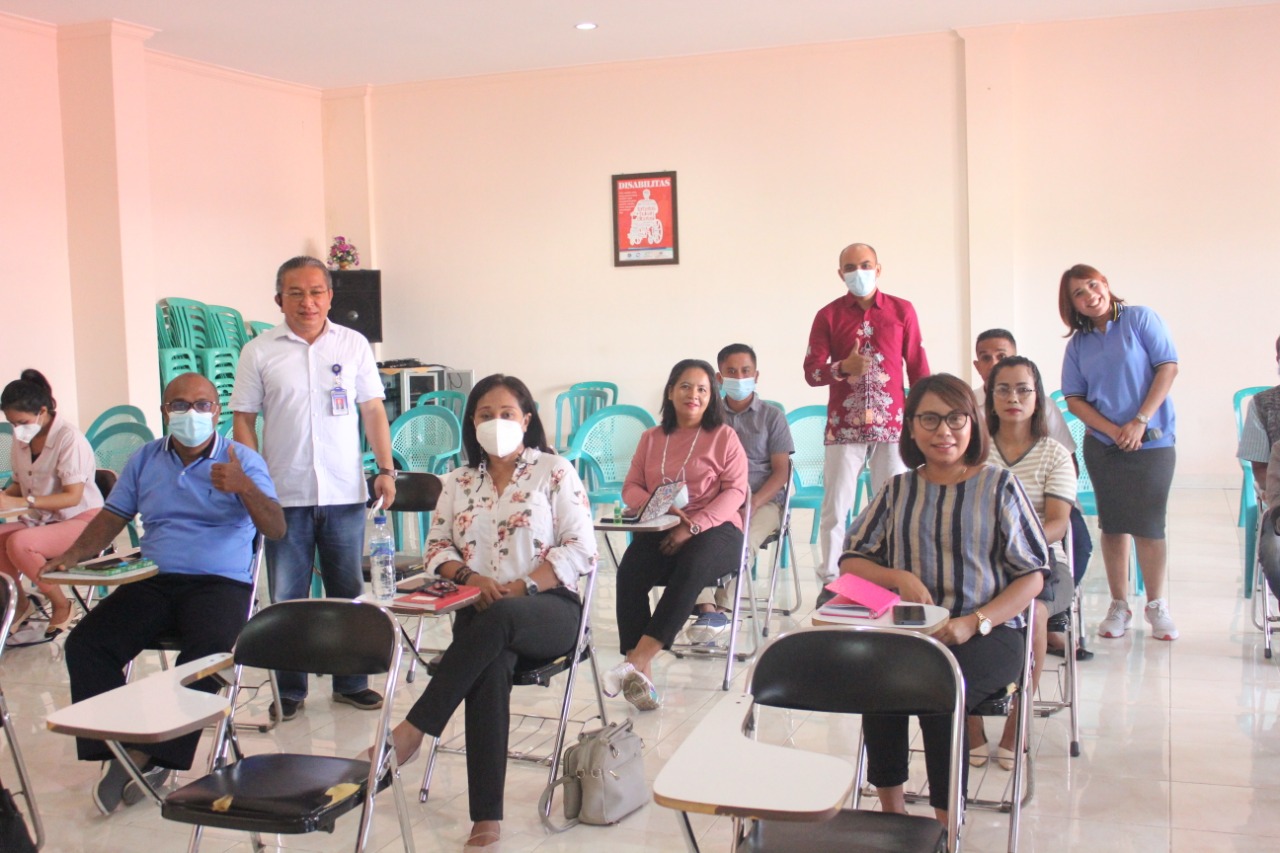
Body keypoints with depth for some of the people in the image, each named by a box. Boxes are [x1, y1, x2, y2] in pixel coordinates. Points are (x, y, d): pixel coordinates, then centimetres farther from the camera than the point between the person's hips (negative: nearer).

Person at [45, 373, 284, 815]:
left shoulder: (243, 460, 2)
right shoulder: (145, 459, 17)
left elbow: (276, 530, -8)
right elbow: (113, 516, 17)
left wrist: (244, 487, -27)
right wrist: (73, 555, -1)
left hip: (221, 583, -4)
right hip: (153, 581, 4)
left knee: (210, 649, -33)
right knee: (85, 644, -20)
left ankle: (150, 754, -17)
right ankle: (116, 748, -12)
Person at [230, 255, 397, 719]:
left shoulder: (354, 345, 5)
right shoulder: (259, 352, 1)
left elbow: (373, 410, 8)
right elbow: (244, 420, 2)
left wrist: (386, 468, 1)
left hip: (344, 493, 1)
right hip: (285, 494, -1)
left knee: (349, 593, 10)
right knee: (286, 598, 6)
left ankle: (350, 681, 23)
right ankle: (289, 689, 19)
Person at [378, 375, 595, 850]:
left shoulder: (554, 471, 5)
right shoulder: (459, 483, 17)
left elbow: (581, 550, -3)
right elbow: (436, 548, 15)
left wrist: (522, 586, -15)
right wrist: (468, 576, -8)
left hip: (549, 609, -2)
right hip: (481, 612, 2)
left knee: (497, 619, -39)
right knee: (491, 665, -34)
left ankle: (412, 730, -35)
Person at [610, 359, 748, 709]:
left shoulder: (724, 437, 8)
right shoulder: (651, 438, 19)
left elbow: (735, 492, -3)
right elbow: (631, 487, 15)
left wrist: (692, 526, -17)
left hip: (714, 528, -3)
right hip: (659, 530, 3)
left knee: (691, 567, -37)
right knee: (629, 573, -29)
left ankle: (638, 660, -39)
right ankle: (642, 673, -33)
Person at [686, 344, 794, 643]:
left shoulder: (772, 416, 9)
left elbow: (781, 471, 3)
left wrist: (754, 502, -14)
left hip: (763, 501, -1)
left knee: (741, 540, -34)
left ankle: (722, 608, -29)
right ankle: (706, 606, -41)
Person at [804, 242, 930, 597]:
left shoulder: (902, 311, 8)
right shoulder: (829, 315, 6)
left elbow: (918, 367, 9)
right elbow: (811, 371, 2)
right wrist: (843, 368, -17)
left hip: (892, 425, 0)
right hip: (844, 428, 0)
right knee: (835, 508, -1)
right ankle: (830, 579, 8)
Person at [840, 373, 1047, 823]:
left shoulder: (1000, 485, 7)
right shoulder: (898, 490, 15)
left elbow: (1031, 576, 3)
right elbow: (851, 560, 15)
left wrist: (974, 622, -12)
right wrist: (899, 578, -6)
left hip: (988, 632, -2)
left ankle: (945, 828, -17)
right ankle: (891, 812, -14)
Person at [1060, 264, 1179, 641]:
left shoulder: (1140, 318, -1)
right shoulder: (1077, 344, 7)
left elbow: (1168, 367, -8)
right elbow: (1074, 398, 3)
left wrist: (1140, 421, -14)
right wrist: (1113, 430, -12)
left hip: (1152, 441, -3)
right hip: (1103, 445, 3)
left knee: (1148, 525, -2)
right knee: (1113, 525, 6)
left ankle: (1156, 605, 12)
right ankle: (1118, 606, 15)